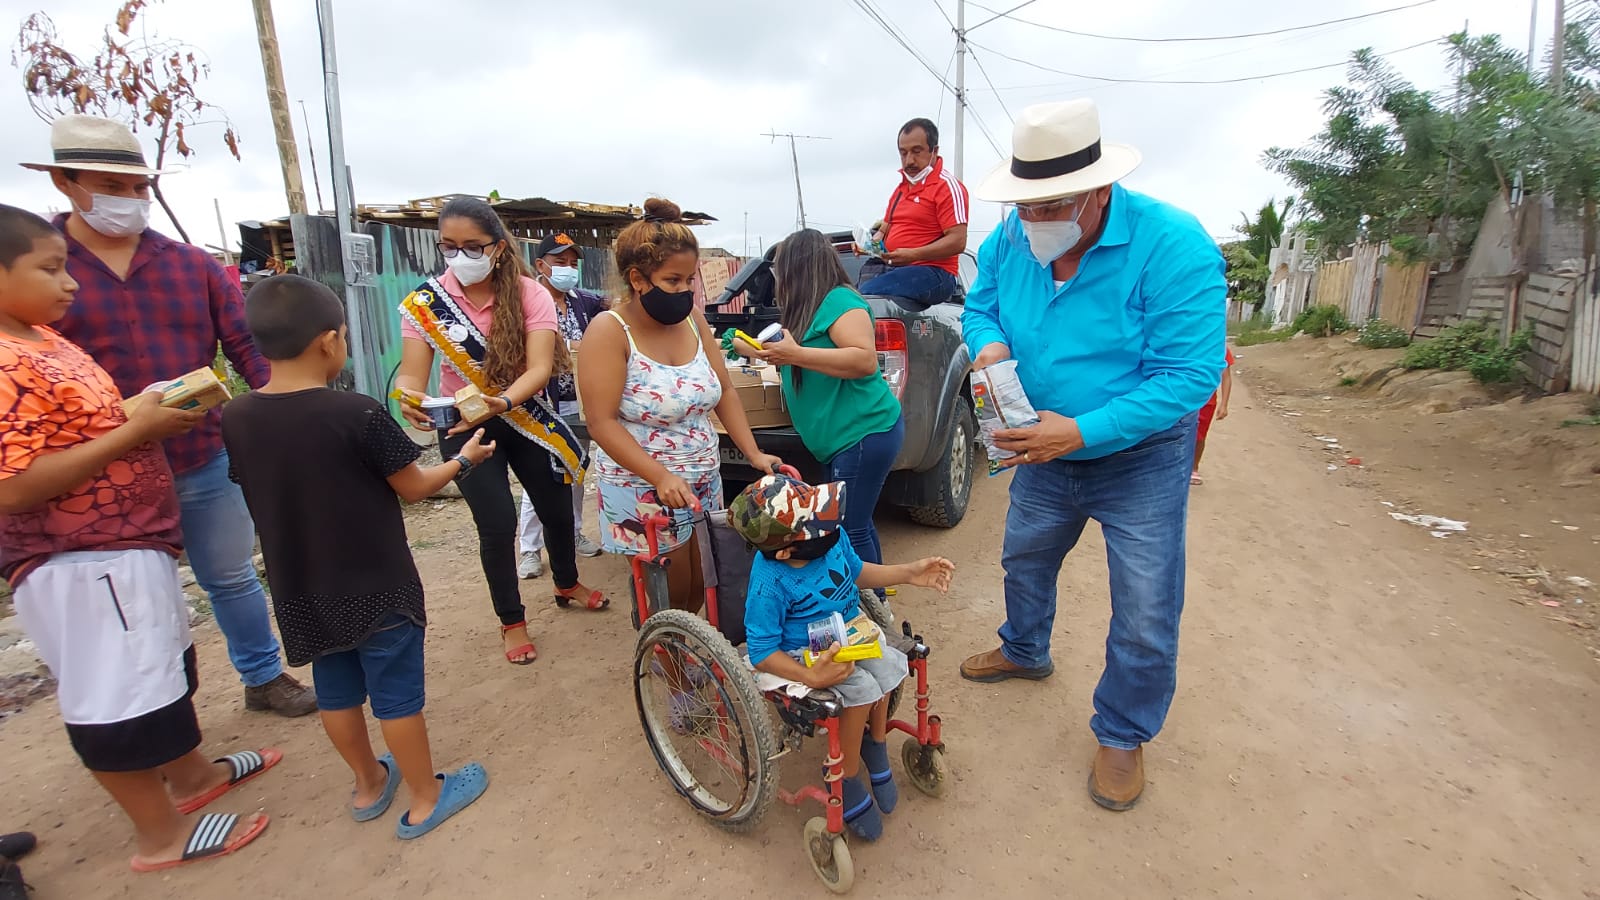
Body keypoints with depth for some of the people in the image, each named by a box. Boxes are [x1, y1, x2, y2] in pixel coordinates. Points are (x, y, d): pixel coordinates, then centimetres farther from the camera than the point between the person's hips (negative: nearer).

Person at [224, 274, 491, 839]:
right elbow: (413, 488, -12)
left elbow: (263, 494, 8)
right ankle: (425, 800, 25)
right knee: (397, 693, 9)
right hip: (377, 586, -5)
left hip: (300, 592, 6)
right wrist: (464, 459, 4)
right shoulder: (358, 413, -22)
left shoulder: (237, 419, -6)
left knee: (336, 691, 21)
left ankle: (369, 784, 41)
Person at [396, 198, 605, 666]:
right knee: (498, 522, -7)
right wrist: (411, 399, -40)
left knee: (557, 509, 12)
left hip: (527, 419, 1)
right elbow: (411, 374, -17)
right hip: (464, 429, -1)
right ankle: (512, 621, 18)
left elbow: (539, 367, -25)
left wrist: (500, 402, -44)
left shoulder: (529, 294, -15)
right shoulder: (425, 303, -12)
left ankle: (566, 584, 43)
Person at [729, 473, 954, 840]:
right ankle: (846, 782, 0)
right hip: (805, 653, -6)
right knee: (860, 690, -25)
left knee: (887, 666, -17)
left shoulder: (831, 539, -12)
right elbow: (763, 652, -22)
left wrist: (908, 573, 2)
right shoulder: (768, 585, -30)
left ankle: (875, 746, 12)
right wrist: (811, 676, -34)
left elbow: (857, 572, 10)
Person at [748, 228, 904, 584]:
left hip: (864, 435, -10)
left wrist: (795, 355, -24)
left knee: (851, 529, -5)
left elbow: (866, 360, -24)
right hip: (844, 439, 10)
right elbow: (808, 357, 30)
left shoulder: (839, 300, -12)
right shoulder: (813, 307, 16)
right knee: (856, 525, 15)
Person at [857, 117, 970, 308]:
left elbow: (957, 241, -12)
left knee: (867, 293, -32)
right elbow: (885, 229, 31)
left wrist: (913, 255, -23)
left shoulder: (947, 186, -2)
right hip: (897, 269, 8)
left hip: (933, 272, -8)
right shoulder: (902, 186, 26)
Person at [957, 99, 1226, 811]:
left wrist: (1083, 432, -36)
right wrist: (990, 343, -19)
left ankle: (1122, 733, 28)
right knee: (1025, 559, 24)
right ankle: (1025, 652, 53)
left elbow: (1189, 374, -29)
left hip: (1141, 458, -5)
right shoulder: (1011, 239, -11)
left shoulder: (1173, 246, -27)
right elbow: (980, 305, 6)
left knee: (1146, 615, 2)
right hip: (1046, 449, 5)